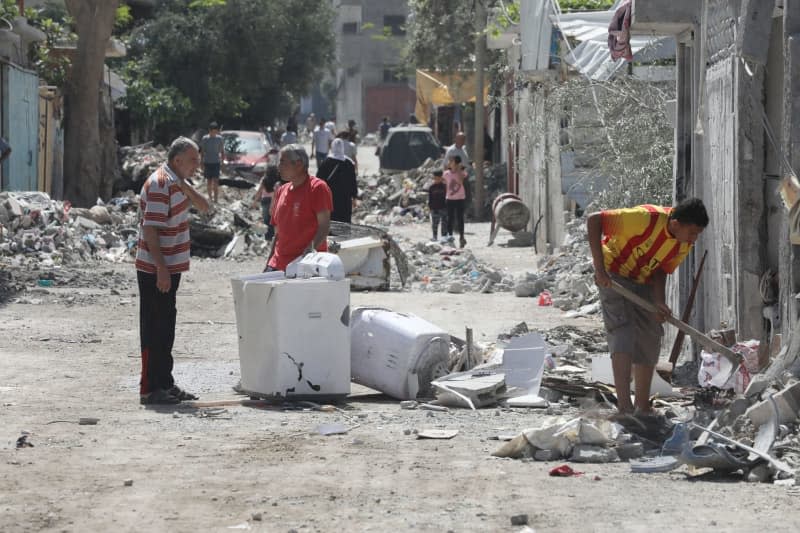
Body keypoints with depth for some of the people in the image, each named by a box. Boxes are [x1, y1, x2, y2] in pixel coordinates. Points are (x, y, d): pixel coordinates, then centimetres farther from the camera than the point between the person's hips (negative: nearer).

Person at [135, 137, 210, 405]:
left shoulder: (177, 182, 11)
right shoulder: (160, 184, -18)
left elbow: (203, 206, 11)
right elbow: (150, 230, -22)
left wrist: (185, 187, -7)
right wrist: (162, 269, -25)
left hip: (170, 267, 10)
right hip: (155, 270, -10)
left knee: (165, 327, 15)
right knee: (154, 329, -5)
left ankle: (164, 383, 22)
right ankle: (150, 389, -2)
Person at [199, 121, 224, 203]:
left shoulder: (219, 138, 0)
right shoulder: (205, 138, -2)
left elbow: (222, 151, 7)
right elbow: (202, 152, 2)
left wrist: (222, 162, 3)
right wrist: (202, 164, 0)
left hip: (216, 162, -1)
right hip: (207, 162, 1)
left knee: (215, 181, -10)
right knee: (209, 180, 7)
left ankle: (216, 198, -12)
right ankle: (210, 196, 19)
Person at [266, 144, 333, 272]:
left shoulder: (317, 188, -6)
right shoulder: (281, 191, 15)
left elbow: (324, 226, -11)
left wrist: (311, 250, -25)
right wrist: (269, 264, 13)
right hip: (279, 264, 7)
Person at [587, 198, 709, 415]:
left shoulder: (685, 244, -13)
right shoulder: (646, 218, -33)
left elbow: (661, 270, -2)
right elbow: (594, 220, -30)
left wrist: (659, 303, -21)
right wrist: (599, 268, -32)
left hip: (643, 282, 7)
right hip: (614, 275, -7)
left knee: (650, 341, 5)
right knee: (623, 334, -19)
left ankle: (643, 407, 17)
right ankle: (624, 406, -25)